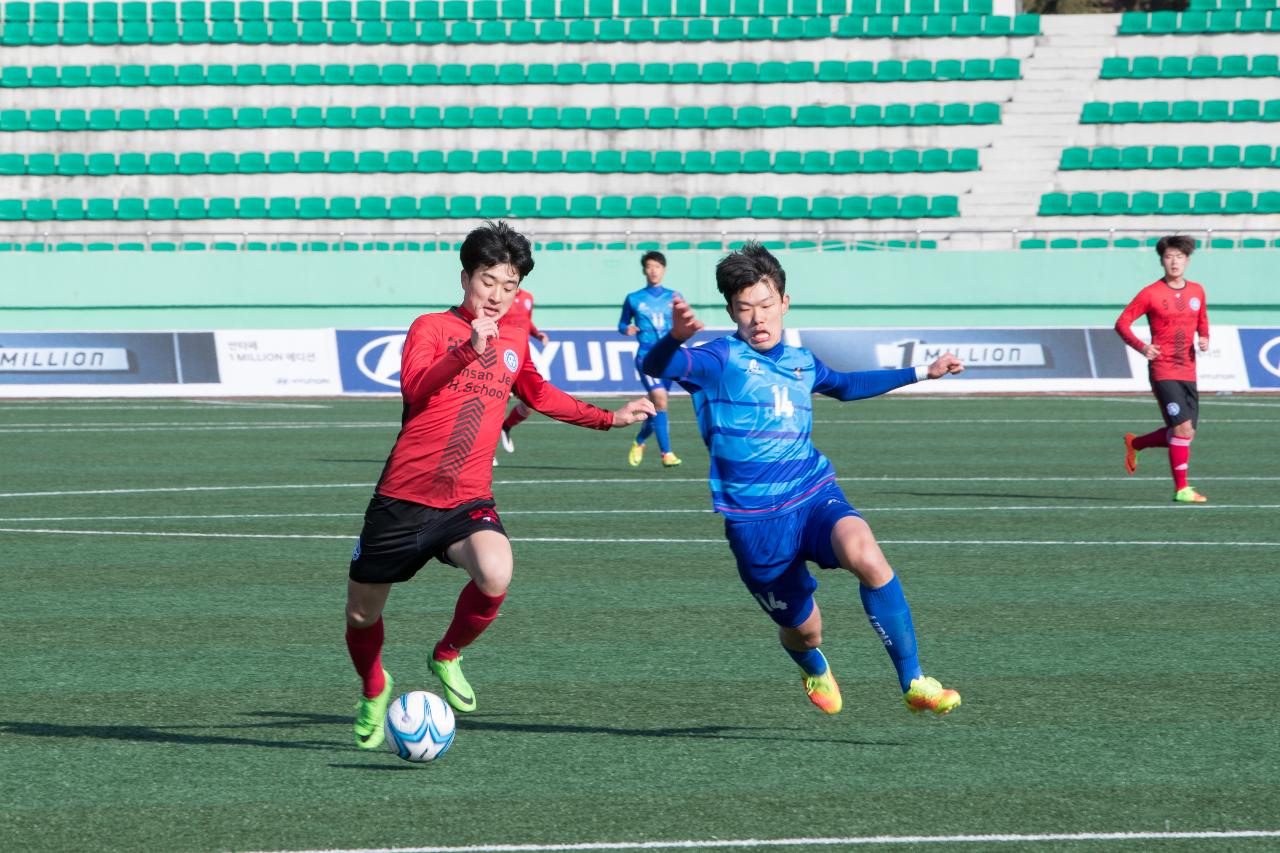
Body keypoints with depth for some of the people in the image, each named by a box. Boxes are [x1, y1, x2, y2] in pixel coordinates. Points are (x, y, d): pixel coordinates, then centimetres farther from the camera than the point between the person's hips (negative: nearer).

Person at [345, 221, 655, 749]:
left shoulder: (515, 339, 12)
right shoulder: (432, 328, -4)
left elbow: (537, 392, 32)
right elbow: (414, 388, -23)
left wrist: (610, 419, 30)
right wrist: (468, 349, -35)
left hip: (467, 501, 2)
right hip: (403, 498, -2)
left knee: (495, 575, -30)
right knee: (361, 615, 7)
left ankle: (447, 657, 1)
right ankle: (374, 693, 41)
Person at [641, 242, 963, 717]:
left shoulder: (801, 363, 12)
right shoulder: (720, 360, -7)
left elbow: (845, 386, 36)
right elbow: (656, 366, -27)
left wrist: (921, 373, 38)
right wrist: (675, 338, -50)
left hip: (814, 497, 3)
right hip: (754, 519, -3)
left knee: (864, 554, -30)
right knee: (804, 631, 7)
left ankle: (914, 682, -21)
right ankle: (815, 672, 49)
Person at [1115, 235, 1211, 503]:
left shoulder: (1197, 291, 9)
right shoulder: (1151, 294, -6)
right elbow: (1122, 323, -2)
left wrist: (1204, 338, 2)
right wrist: (1141, 346, -18)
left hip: (1188, 371, 6)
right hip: (1163, 370, -6)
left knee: (1185, 433, 7)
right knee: (1183, 428, -16)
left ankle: (1134, 443, 32)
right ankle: (1181, 488, -6)